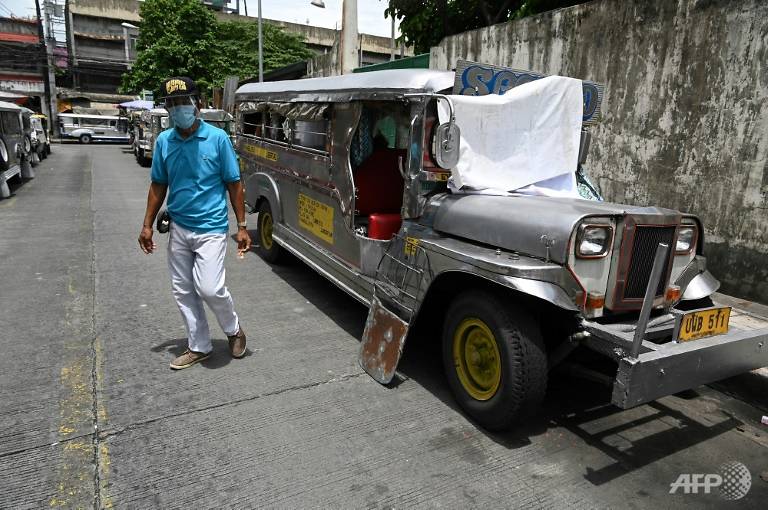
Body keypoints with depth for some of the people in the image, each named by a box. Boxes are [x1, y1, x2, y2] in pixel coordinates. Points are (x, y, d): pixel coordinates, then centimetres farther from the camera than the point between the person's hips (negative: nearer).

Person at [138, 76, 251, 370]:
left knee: (209, 288, -12)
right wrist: (147, 225, 10)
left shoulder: (217, 138, -8)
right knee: (183, 291, 10)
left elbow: (234, 184, -5)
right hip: (178, 229, 5)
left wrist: (242, 227, -8)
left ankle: (233, 329, 19)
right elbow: (158, 185, 12)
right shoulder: (163, 141, 3)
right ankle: (199, 346, 27)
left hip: (210, 229, -5)